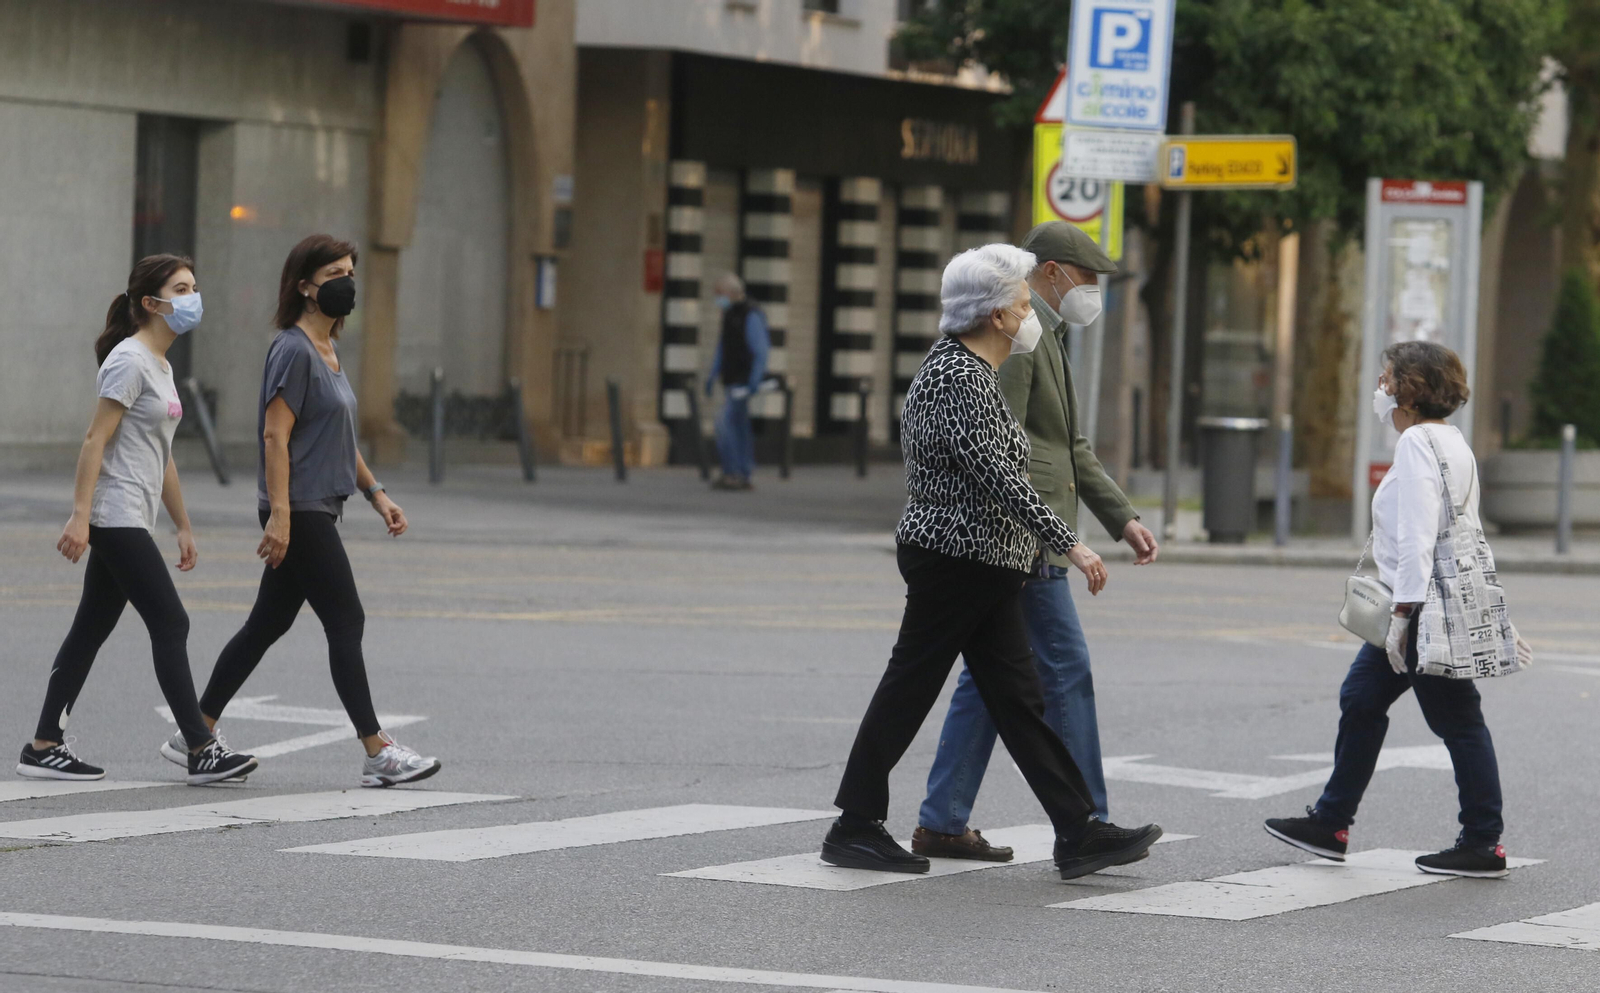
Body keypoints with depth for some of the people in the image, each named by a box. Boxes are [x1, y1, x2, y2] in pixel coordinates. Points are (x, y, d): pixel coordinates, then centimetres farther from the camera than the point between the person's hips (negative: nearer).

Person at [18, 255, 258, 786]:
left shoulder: (159, 364, 18)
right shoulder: (130, 361, -12)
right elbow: (96, 441, -17)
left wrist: (182, 525, 24)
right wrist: (80, 517, -22)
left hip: (130, 523, 10)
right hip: (116, 518, -10)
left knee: (91, 629, 9)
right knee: (170, 624, -9)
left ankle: (45, 747, 11)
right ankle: (201, 751, -7)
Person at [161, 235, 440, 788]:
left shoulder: (327, 352, 17)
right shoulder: (293, 351, -13)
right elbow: (276, 437, -19)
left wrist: (376, 493, 21)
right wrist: (280, 514, -24)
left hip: (315, 514, 10)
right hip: (298, 514, -10)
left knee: (268, 624, 12)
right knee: (346, 623, -7)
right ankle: (378, 754, -4)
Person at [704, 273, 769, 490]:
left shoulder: (751, 316, -14)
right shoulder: (729, 315, 14)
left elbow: (761, 350, -18)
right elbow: (722, 348, 22)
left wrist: (755, 380, -24)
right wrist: (713, 375, 17)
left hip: (743, 381, -9)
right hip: (732, 381, 9)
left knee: (725, 423, -16)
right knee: (740, 428, 9)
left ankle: (732, 473, -16)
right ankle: (744, 476, 11)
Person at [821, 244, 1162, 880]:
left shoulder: (963, 368, 15)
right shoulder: (961, 378, -19)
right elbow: (997, 477, -25)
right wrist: (1067, 544, -24)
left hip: (978, 566, 10)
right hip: (957, 559, -10)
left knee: (1017, 695, 6)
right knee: (910, 685, -2)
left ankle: (1079, 833, 3)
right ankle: (854, 828, 6)